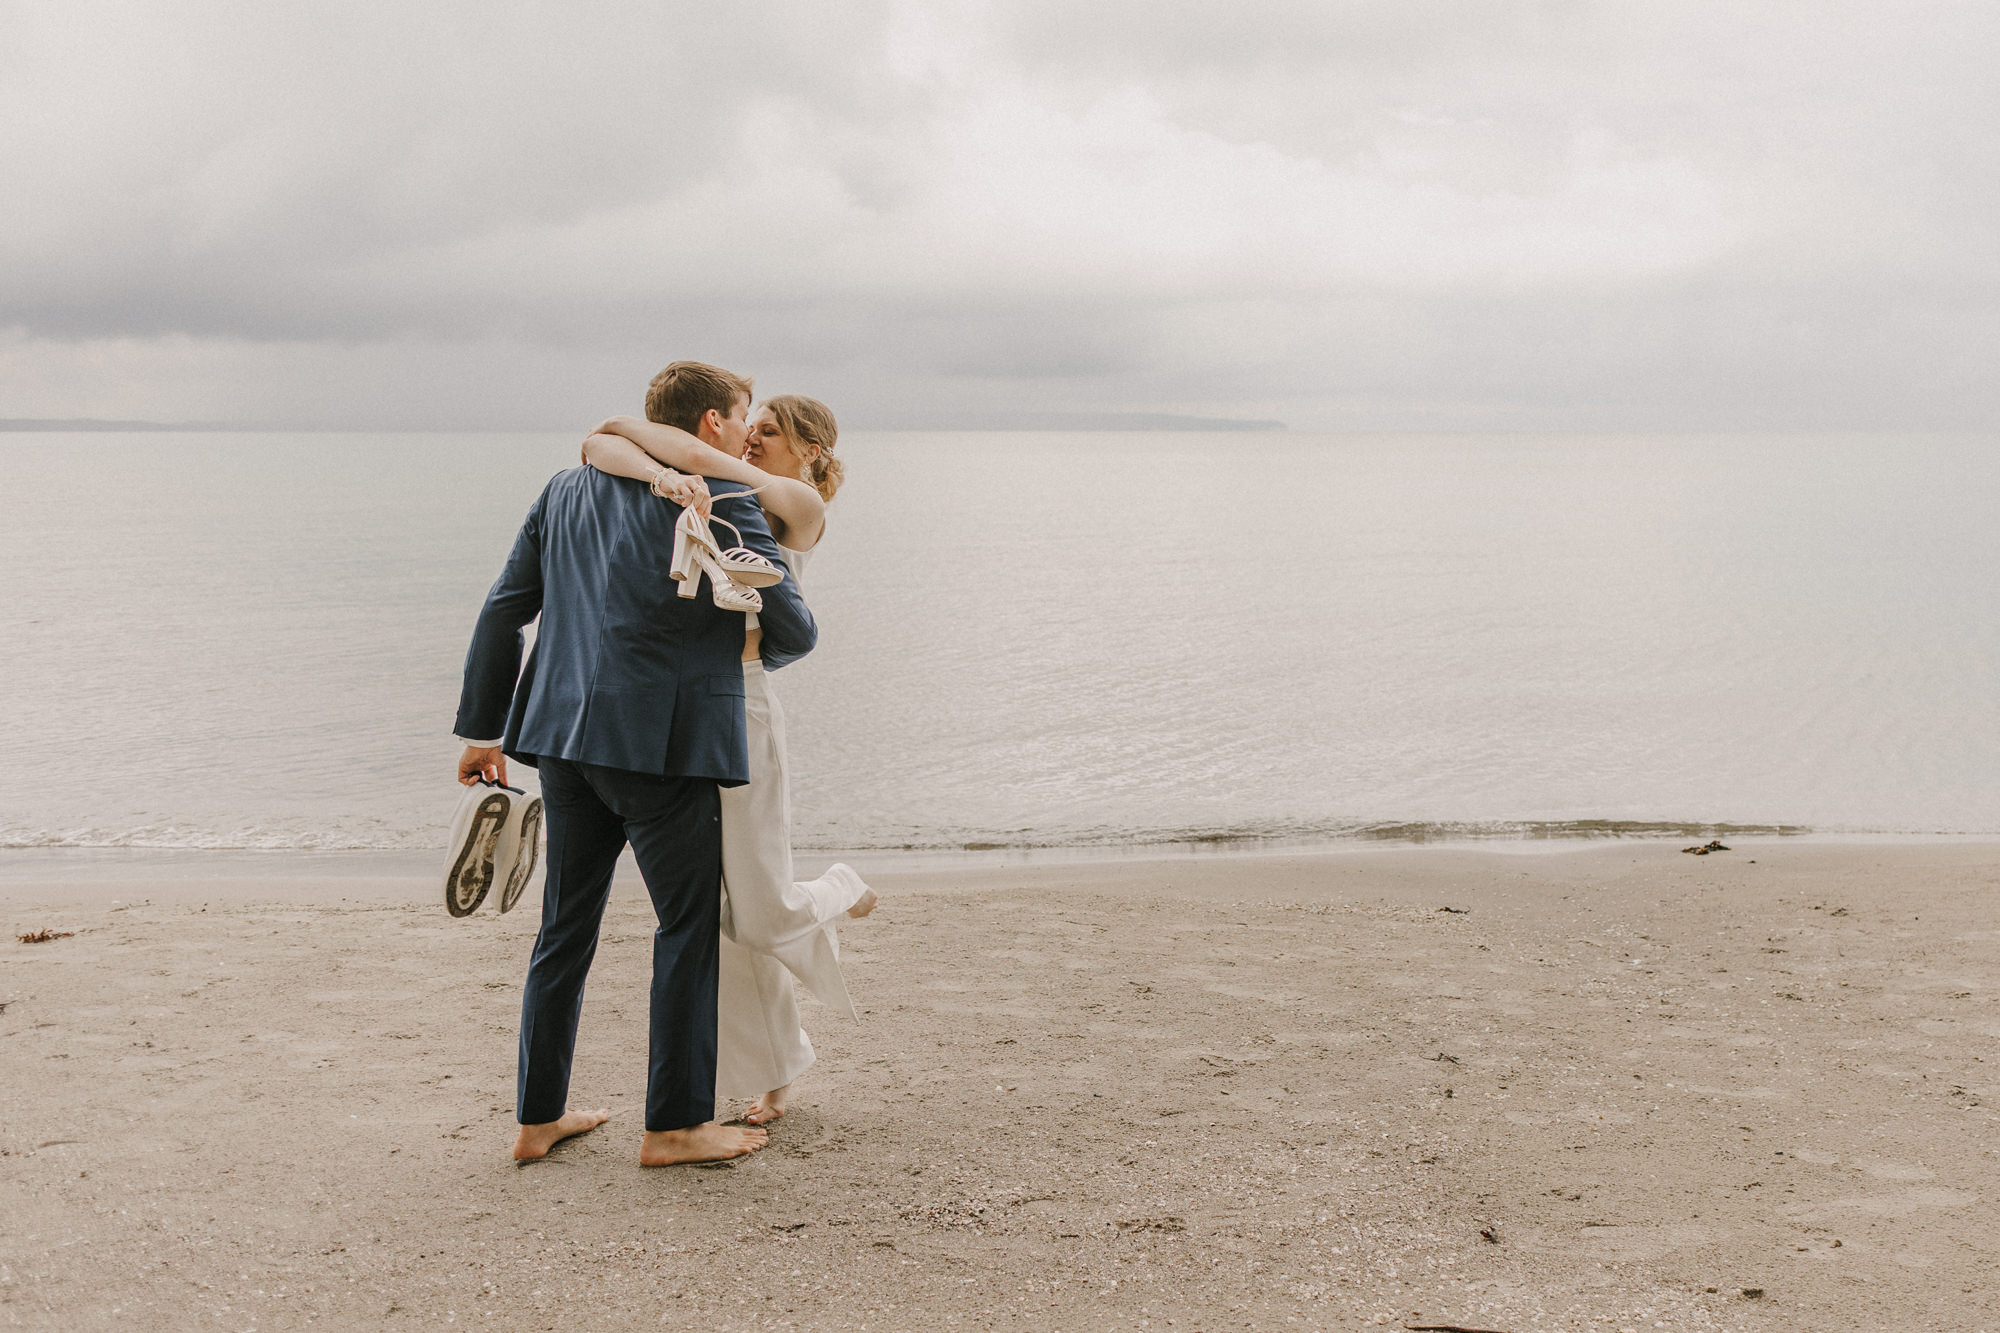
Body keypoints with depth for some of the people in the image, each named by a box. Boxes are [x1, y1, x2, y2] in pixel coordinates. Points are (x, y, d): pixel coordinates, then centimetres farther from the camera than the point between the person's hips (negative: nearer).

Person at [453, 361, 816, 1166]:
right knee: (689, 926, 5)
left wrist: (482, 727, 19)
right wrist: (766, 654, 21)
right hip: (663, 740, -7)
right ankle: (675, 1124, 9)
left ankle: (539, 1117, 21)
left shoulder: (568, 490, 14)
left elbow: (504, 610, 14)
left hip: (566, 735, 7)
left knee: (566, 925, 14)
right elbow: (794, 630, -3)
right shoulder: (722, 503, -5)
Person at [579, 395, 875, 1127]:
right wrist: (661, 477, -27)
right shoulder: (715, 493, 9)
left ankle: (838, 896, 36)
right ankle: (774, 1067, 26)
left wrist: (627, 424, -5)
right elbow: (598, 448, -8)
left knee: (760, 917, 0)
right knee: (709, 919, 8)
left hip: (737, 709, -5)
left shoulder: (800, 505, -3)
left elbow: (698, 456, -19)